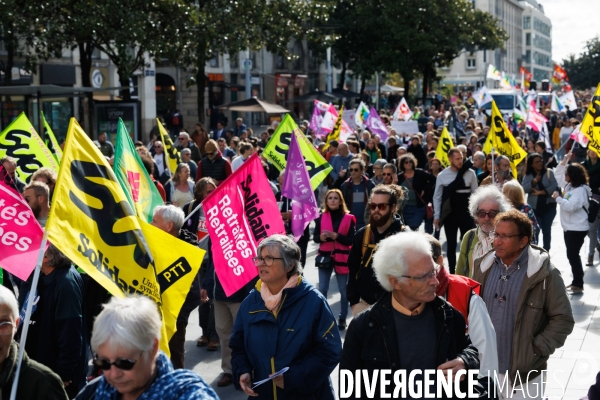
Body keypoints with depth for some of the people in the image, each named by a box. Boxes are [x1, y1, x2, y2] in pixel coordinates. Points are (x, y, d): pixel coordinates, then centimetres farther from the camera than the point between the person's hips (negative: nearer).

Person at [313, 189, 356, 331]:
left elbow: (351, 240, -8)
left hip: (342, 258, -2)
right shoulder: (321, 217, 3)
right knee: (322, 289, 3)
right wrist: (321, 237, -20)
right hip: (325, 256, 2)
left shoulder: (348, 218, -3)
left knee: (344, 290, 5)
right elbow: (315, 237, 2)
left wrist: (335, 236, -20)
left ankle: (342, 318, 17)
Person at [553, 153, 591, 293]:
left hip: (577, 228, -10)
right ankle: (576, 281, 22)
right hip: (569, 227, 10)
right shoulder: (569, 185, 8)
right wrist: (564, 162, 7)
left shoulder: (580, 190, -20)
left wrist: (558, 198, -19)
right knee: (571, 255, 14)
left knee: (573, 255, -8)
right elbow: (557, 174, 20)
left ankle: (579, 284, -2)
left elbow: (570, 206, -32)